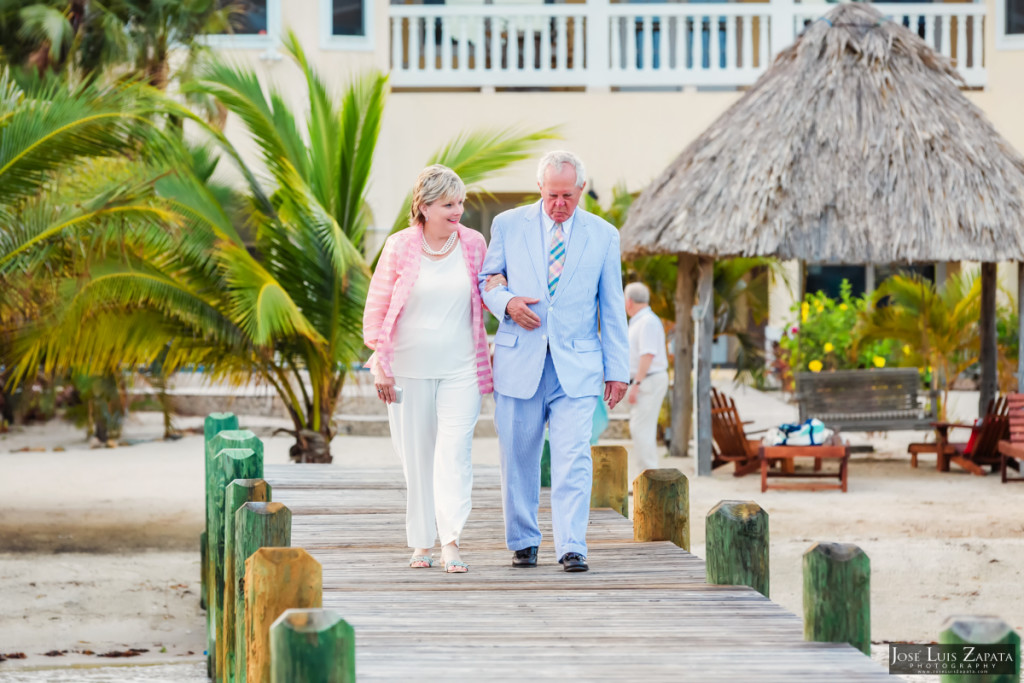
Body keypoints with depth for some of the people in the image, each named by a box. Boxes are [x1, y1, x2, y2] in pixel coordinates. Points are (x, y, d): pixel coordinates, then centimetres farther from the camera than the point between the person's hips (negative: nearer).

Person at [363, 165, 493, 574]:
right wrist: (381, 364, -3)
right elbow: (377, 308, 2)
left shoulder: (474, 245, 2)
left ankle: (451, 543, -19)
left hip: (459, 369, 0)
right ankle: (422, 543, 17)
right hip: (409, 368, 0)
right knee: (416, 456, 6)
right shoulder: (399, 247, -4)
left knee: (454, 452, -13)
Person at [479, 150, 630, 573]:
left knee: (573, 457, -11)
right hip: (519, 360, 1)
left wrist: (617, 368, 5)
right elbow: (484, 279, 13)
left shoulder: (603, 235, 6)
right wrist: (505, 302, -10)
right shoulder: (508, 226, 4)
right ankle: (522, 541, 19)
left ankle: (571, 547, -10)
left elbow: (612, 308, 9)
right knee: (518, 458, 5)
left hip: (576, 365, -1)